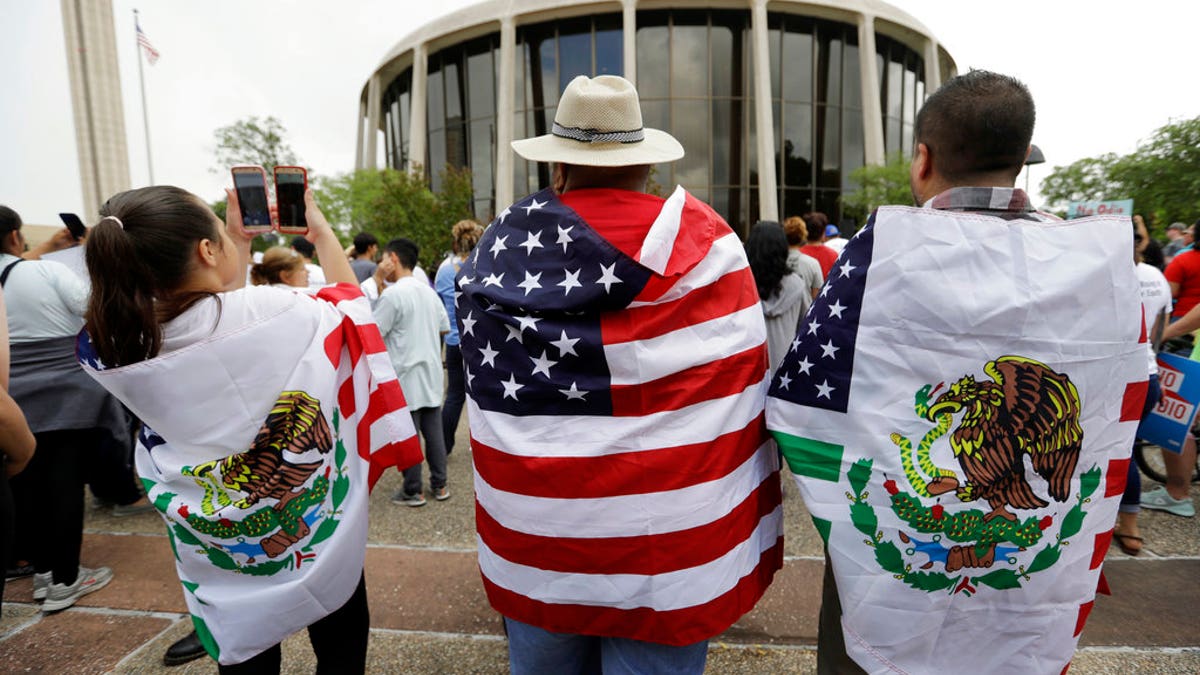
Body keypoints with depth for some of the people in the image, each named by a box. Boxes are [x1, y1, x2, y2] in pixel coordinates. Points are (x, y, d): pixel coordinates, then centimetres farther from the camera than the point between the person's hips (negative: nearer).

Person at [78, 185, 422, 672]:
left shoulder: (110, 347, -14)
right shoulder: (276, 312, -27)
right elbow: (348, 303, -3)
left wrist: (240, 246, 9)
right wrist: (322, 232, 9)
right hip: (317, 531, -3)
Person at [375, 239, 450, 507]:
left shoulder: (392, 294, -13)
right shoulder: (429, 291, 10)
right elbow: (444, 328, 16)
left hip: (405, 376, -7)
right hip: (432, 374, 7)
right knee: (434, 431, 12)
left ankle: (412, 491, 12)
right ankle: (439, 485, 20)